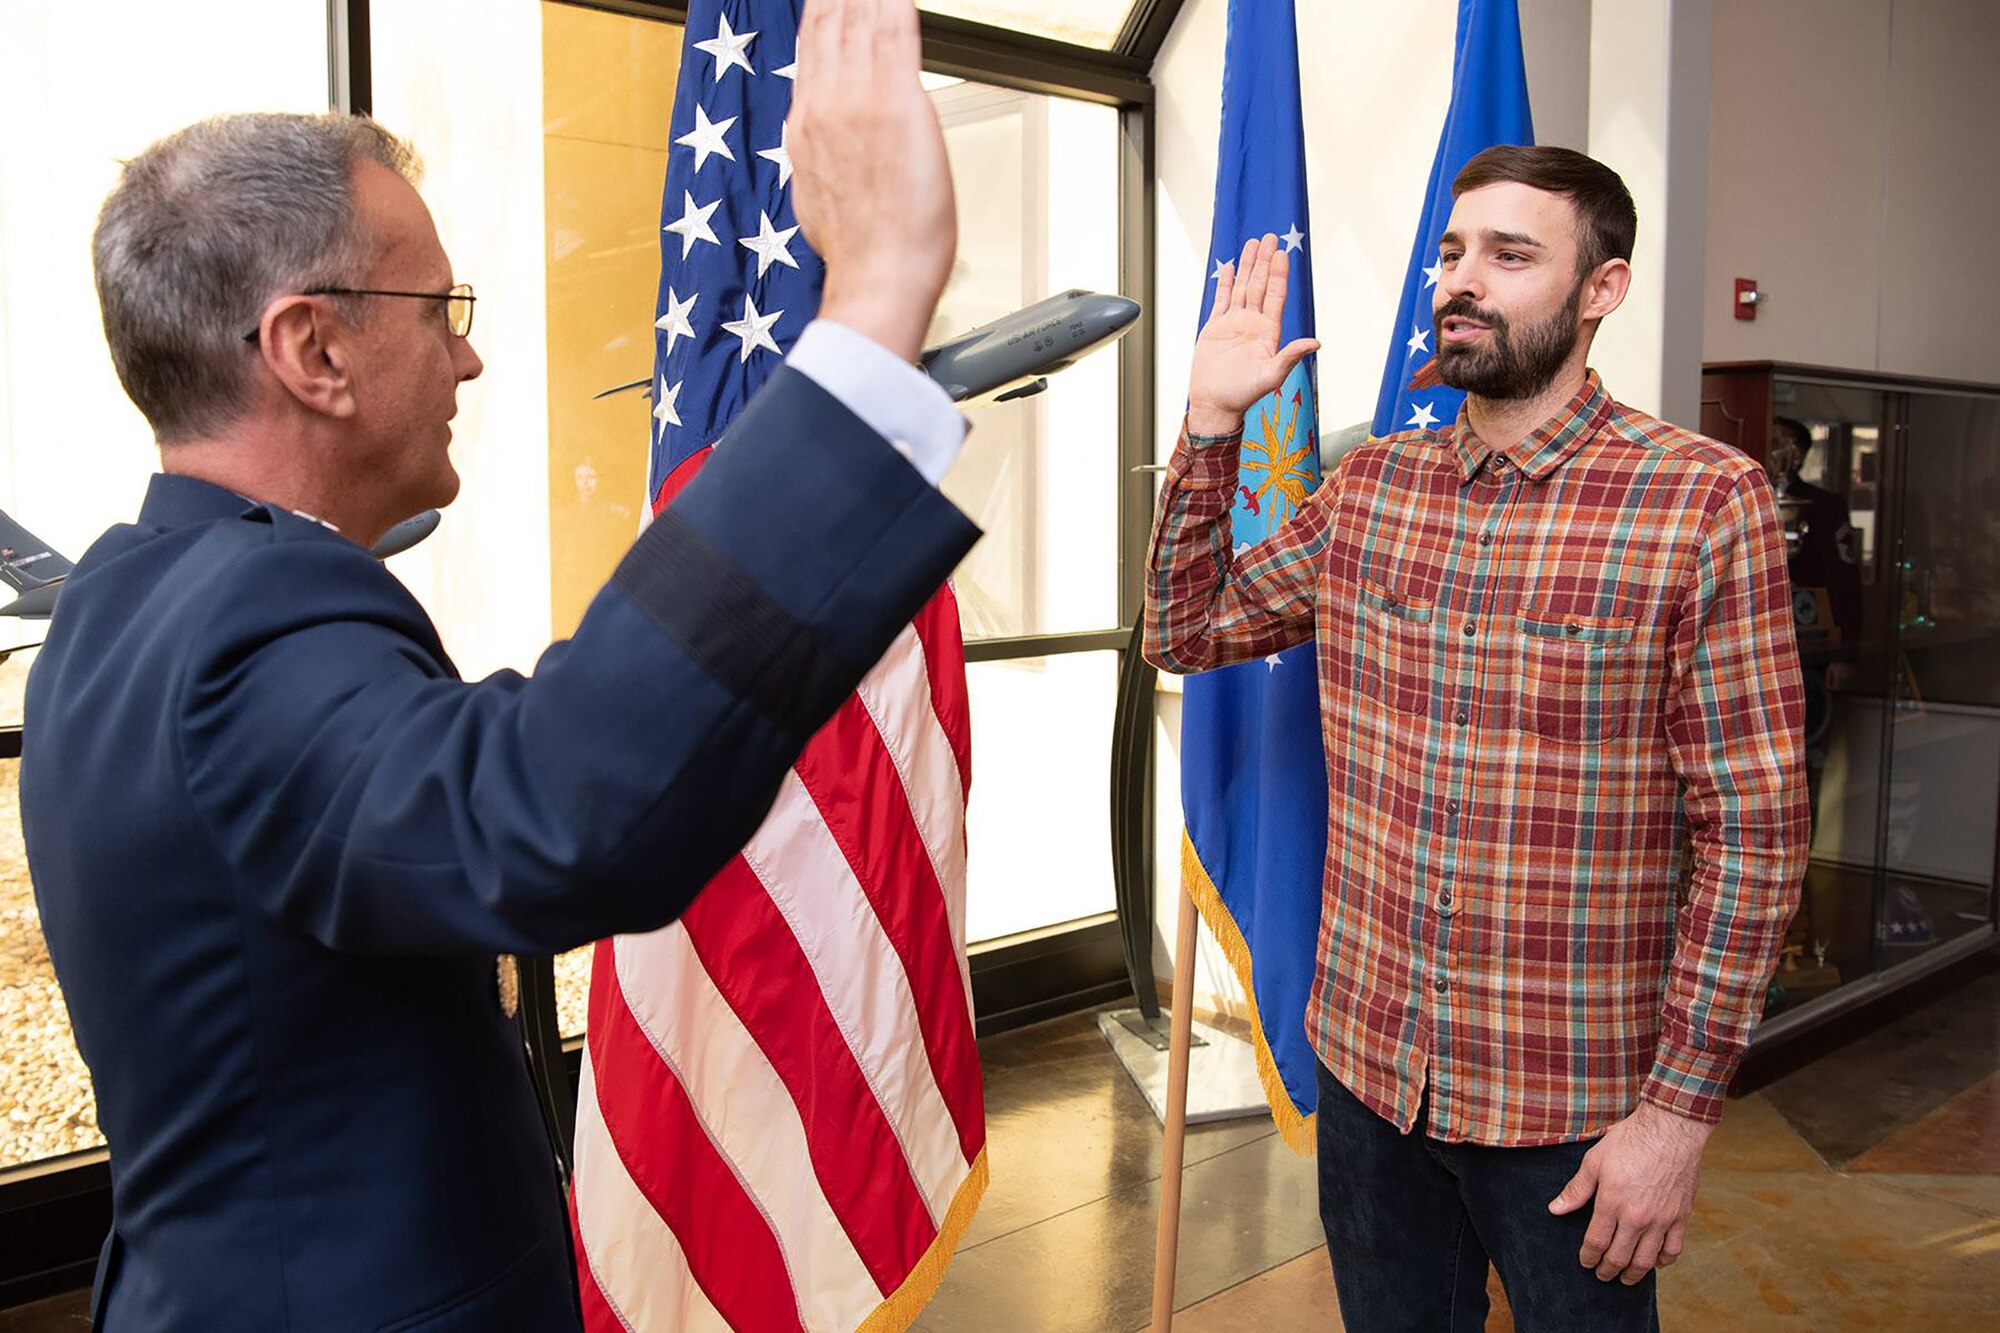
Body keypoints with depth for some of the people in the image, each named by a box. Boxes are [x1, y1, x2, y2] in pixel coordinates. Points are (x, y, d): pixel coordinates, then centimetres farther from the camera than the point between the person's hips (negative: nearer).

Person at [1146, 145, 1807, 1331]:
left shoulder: (1704, 502, -13)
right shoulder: (1368, 488, 3)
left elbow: (1754, 833, -12)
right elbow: (1187, 631, 10)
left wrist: (1681, 1110, -14)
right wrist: (1212, 421, -1)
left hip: (1568, 1104, -4)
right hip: (1365, 1065, 5)